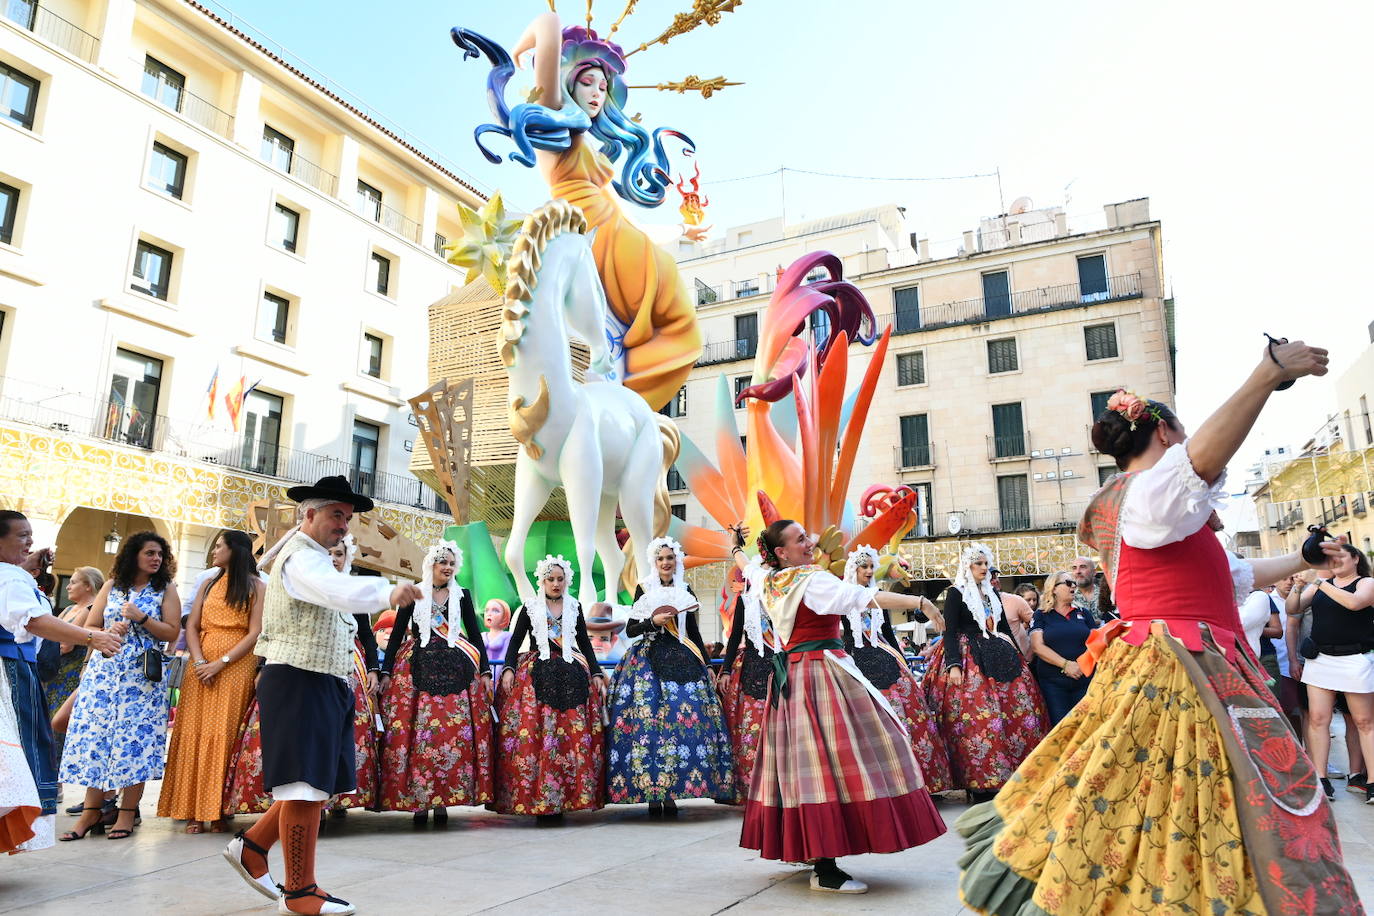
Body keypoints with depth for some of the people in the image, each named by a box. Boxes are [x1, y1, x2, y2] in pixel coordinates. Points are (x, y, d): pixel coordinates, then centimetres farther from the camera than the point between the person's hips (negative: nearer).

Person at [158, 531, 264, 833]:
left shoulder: (257, 587, 2)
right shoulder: (209, 584, 16)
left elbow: (255, 633, -6)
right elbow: (191, 627, 9)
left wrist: (221, 663, -14)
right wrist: (199, 661, -7)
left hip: (236, 668, -4)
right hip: (201, 666, 4)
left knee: (225, 734, -6)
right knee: (194, 733, 0)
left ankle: (218, 810, 0)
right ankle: (192, 809, 4)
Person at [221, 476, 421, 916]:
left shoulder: (311, 555, 19)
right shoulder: (302, 558, -16)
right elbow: (339, 590, -38)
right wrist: (389, 592, -53)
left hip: (323, 686, 11)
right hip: (299, 683, -11)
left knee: (316, 781, 16)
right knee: (306, 783, -5)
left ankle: (252, 846, 30)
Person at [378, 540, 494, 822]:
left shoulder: (461, 595, 12)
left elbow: (475, 634, 11)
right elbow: (397, 634, 7)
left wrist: (485, 671, 4)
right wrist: (386, 672, -1)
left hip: (454, 669, 1)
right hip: (417, 668, -1)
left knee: (454, 733, -6)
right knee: (417, 733, -6)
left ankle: (444, 799, 1)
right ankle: (418, 800, 2)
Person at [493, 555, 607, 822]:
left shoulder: (574, 607, 14)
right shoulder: (530, 607, 9)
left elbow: (585, 643, 15)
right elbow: (515, 641, 6)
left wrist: (596, 674, 7)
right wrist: (508, 669, -9)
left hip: (570, 676, 2)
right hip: (534, 676, -2)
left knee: (574, 736, -7)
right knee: (531, 735, -13)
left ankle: (555, 801, -2)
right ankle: (534, 797, -8)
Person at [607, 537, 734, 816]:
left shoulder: (686, 592, 14)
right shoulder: (644, 589, 6)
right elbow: (630, 630, 4)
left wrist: (707, 664, 14)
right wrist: (653, 621, -13)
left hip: (682, 661, 3)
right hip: (650, 660, -2)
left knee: (685, 717, -8)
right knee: (648, 719, -11)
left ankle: (670, 793, 1)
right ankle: (652, 795, -2)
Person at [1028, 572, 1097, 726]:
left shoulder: (1083, 613, 14)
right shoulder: (1041, 615, 5)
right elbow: (1037, 646, -6)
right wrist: (1065, 664, -16)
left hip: (1085, 680, 2)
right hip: (1053, 683, -2)